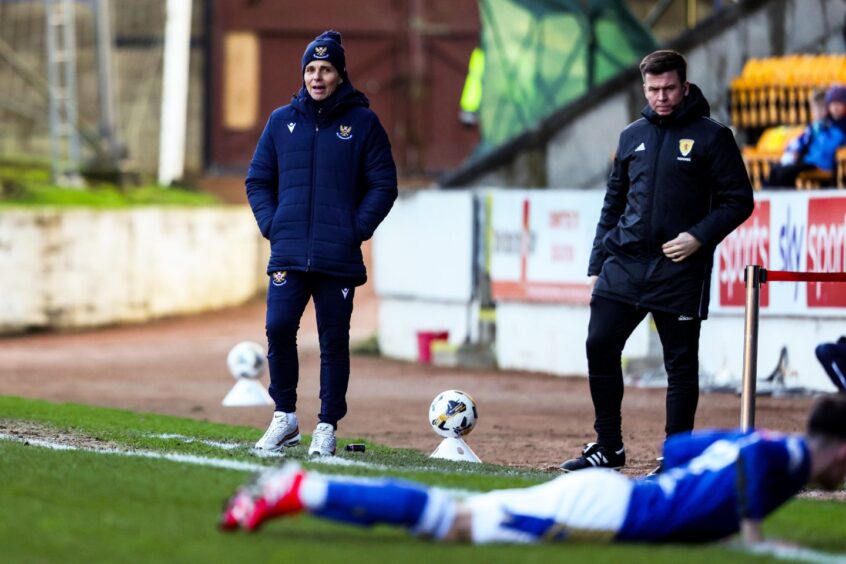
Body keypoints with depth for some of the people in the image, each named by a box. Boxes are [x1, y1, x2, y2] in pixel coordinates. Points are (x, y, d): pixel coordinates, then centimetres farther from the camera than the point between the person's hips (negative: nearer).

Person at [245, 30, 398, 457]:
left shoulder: (362, 123, 4)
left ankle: (327, 426, 9)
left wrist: (358, 229, -6)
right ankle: (285, 417, 3)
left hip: (339, 258, -2)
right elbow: (257, 180, 17)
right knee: (278, 327, -11)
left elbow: (383, 185, 5)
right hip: (289, 254, 2)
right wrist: (271, 225, 3)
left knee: (334, 341, 1)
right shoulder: (282, 121, 11)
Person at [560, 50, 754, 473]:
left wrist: (699, 237, -14)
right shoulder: (632, 136, 13)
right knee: (600, 345, -3)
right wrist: (597, 263, 13)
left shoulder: (711, 136, -1)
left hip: (680, 273, -4)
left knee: (681, 364, 1)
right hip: (624, 263, 4)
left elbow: (738, 201, -2)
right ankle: (608, 447, 10)